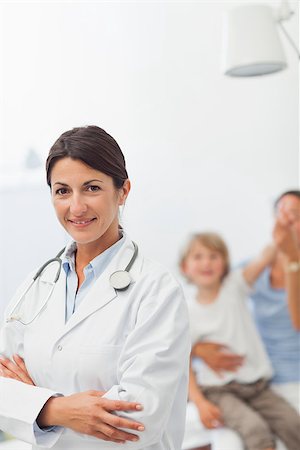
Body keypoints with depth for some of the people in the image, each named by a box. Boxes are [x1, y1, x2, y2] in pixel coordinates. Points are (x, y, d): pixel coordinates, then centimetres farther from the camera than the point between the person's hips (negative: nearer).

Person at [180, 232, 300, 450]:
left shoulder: (234, 287, -1)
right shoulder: (189, 315, -3)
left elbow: (265, 258, -18)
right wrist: (200, 403, -13)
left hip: (256, 384, 3)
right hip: (219, 391, -2)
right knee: (255, 427, -27)